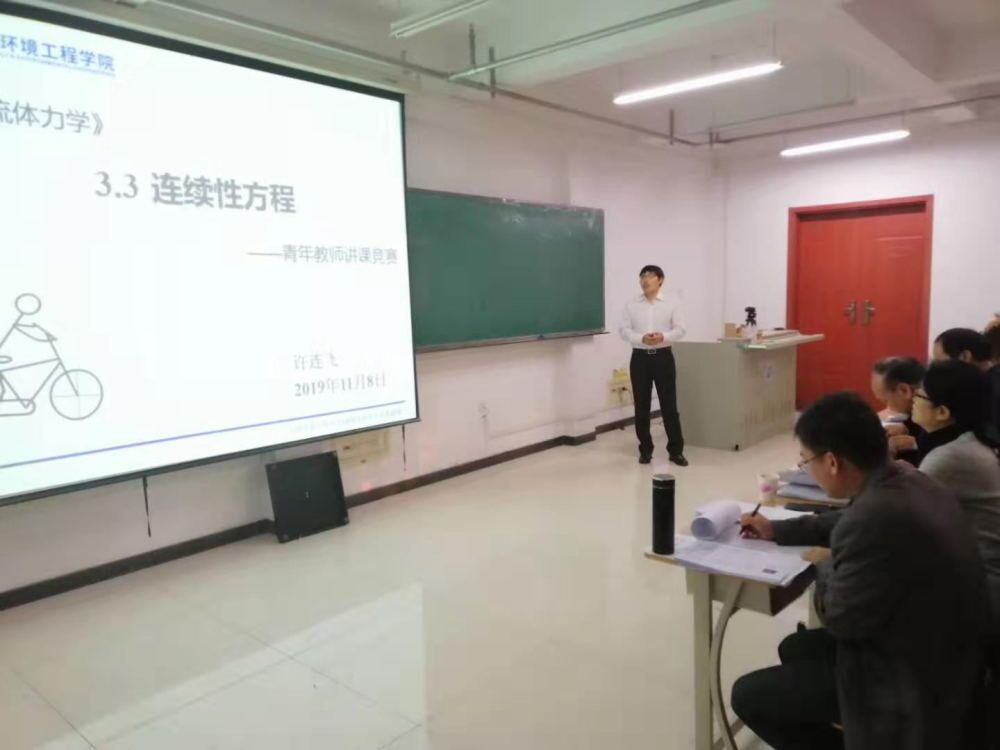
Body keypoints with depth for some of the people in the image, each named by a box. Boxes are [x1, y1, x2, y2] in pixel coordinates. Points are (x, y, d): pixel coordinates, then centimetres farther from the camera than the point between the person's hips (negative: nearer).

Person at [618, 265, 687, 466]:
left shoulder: (671, 304, 3)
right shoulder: (632, 305, 5)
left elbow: (679, 330, -1)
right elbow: (624, 330, -1)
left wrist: (663, 336, -20)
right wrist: (642, 338, -18)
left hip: (663, 357, -1)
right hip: (640, 357, 1)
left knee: (669, 404, -1)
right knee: (641, 406, 4)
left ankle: (676, 450, 8)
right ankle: (645, 450, 16)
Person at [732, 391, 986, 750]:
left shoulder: (877, 517, -35)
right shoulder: (906, 481, -5)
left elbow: (839, 618, -21)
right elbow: (850, 522, 17)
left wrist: (826, 568, -3)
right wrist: (778, 530, 20)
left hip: (907, 680, -9)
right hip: (933, 652, 9)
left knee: (747, 695, -1)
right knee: (793, 649, 25)